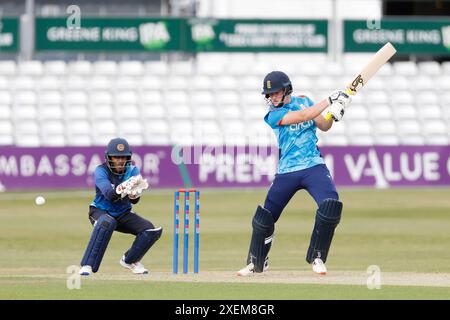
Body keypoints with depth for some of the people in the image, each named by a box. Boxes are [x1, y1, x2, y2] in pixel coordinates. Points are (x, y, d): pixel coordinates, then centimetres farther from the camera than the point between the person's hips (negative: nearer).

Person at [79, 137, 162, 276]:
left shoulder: (132, 171, -7)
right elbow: (109, 194, -36)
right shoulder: (101, 171, -18)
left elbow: (134, 201, -19)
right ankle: (87, 265, -35)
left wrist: (135, 194, -44)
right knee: (107, 223, -39)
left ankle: (129, 260, 14)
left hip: (123, 214, 5)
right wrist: (124, 188, -56)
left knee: (151, 230, -13)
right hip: (101, 212, -4)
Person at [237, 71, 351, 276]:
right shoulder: (273, 115, -6)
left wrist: (333, 113, -10)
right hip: (286, 173, -1)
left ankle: (316, 257, -6)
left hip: (314, 167, 1)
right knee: (264, 216, 2)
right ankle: (256, 263, 25)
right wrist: (330, 100, -20)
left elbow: (323, 126, 11)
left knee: (331, 206, -23)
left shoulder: (303, 101, 8)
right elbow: (303, 116, -19)